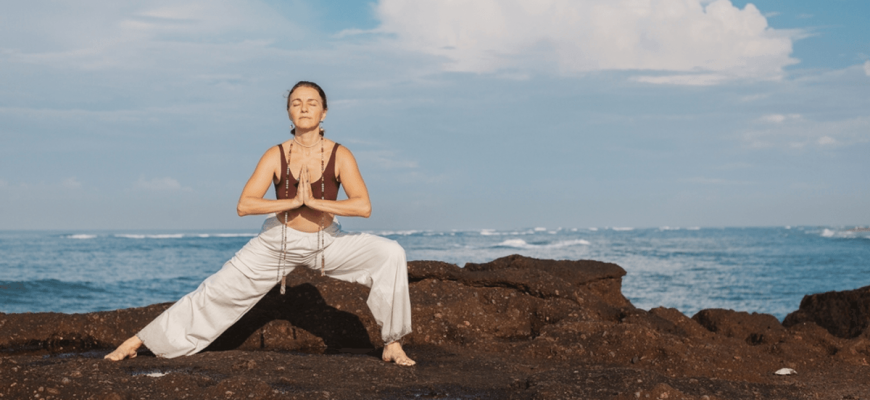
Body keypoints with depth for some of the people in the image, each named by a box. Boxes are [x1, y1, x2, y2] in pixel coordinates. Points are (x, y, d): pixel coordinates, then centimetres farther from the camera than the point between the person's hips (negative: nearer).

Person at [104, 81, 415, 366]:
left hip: (326, 242, 0)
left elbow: (363, 206, -27)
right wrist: (292, 202, -30)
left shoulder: (340, 155, -15)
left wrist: (314, 201, -30)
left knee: (390, 254, -20)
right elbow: (244, 205, -24)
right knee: (218, 290, -1)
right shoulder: (276, 156, -15)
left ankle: (392, 344, -9)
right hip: (277, 242, 0)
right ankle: (140, 340, 13)